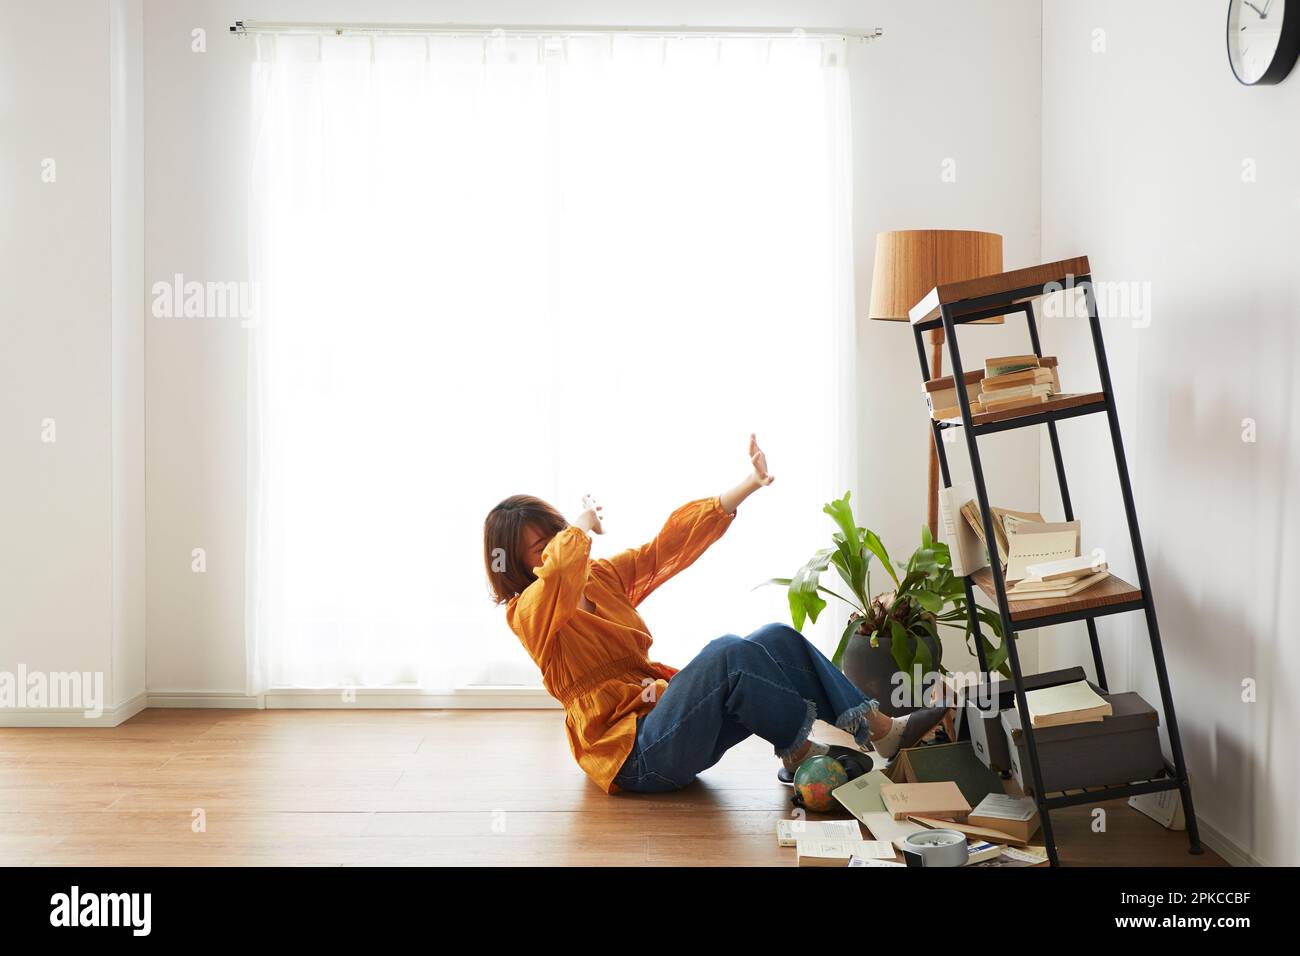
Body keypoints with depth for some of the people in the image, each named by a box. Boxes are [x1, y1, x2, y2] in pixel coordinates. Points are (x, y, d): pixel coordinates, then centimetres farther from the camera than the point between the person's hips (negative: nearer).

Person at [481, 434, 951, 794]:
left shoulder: (603, 577, 15)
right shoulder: (529, 613, -7)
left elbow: (671, 543, 8)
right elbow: (562, 563, -31)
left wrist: (749, 485, 1)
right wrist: (585, 522, -10)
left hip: (662, 714, 8)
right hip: (632, 754, -8)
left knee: (777, 638, -10)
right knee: (726, 651, -30)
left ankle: (875, 728, -15)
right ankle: (803, 750, -14)